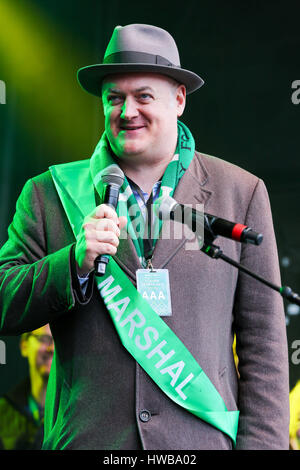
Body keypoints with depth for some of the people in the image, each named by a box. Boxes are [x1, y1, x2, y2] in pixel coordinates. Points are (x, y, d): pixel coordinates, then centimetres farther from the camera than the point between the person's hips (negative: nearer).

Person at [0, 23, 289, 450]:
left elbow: (264, 342, 4)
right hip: (84, 438, 0)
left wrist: (262, 443, -4)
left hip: (202, 438, 0)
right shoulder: (49, 194, 7)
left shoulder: (241, 193, 6)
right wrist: (76, 263, -13)